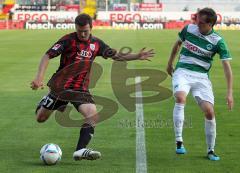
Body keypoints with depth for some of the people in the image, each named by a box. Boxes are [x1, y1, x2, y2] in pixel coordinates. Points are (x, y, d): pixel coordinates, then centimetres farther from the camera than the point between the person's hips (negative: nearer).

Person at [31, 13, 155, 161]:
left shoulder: (96, 43, 5)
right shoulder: (68, 40, -10)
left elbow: (116, 55, 15)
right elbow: (48, 56, -13)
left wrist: (137, 56, 3)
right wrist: (39, 77, -25)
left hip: (81, 89, 3)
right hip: (61, 86, -2)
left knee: (93, 115, -22)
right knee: (41, 118, 6)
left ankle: (80, 150, -25)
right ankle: (45, 102, 42)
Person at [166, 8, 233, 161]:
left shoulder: (218, 41, -7)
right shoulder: (188, 29, 0)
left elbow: (227, 67, -8)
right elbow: (178, 44, 21)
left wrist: (230, 93, -15)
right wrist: (170, 64, 28)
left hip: (202, 77, 0)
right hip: (182, 72, 0)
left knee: (209, 112, -11)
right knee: (180, 98, -31)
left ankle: (211, 150, 8)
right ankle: (179, 141, -31)